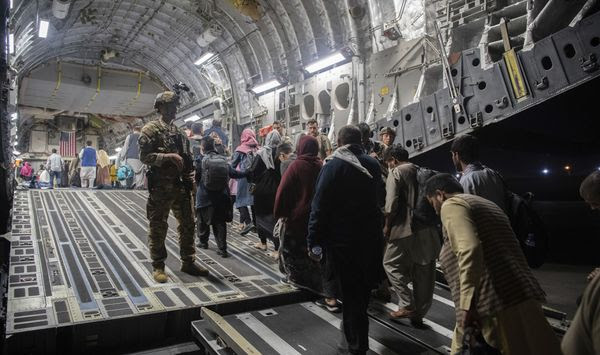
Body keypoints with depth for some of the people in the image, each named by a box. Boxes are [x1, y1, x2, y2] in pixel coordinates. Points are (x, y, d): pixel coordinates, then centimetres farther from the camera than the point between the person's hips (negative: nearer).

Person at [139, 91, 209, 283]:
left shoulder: (179, 131, 16)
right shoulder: (150, 129, -4)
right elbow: (144, 156, -12)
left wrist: (191, 181, 10)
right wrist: (168, 156, -21)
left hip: (181, 186, 7)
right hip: (160, 186, -6)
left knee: (188, 224, 10)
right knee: (158, 227, 1)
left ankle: (188, 262, 22)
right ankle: (158, 267, 13)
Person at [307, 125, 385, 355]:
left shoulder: (332, 166, -12)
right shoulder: (373, 165, 3)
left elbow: (319, 206, -18)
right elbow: (381, 199, 14)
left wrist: (314, 241, -14)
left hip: (342, 240, -5)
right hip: (371, 237, 5)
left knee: (350, 293, 6)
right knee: (363, 289, 22)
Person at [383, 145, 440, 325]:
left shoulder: (396, 172, -4)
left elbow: (392, 203, -14)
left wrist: (387, 226, -4)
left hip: (406, 228, -7)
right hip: (428, 230, 7)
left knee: (391, 263, 9)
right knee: (423, 272, 11)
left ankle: (407, 305, 1)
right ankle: (419, 313, 19)